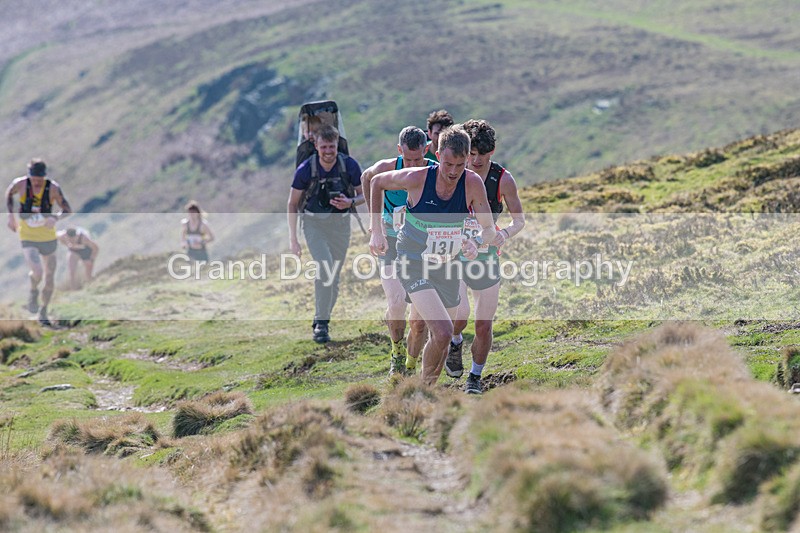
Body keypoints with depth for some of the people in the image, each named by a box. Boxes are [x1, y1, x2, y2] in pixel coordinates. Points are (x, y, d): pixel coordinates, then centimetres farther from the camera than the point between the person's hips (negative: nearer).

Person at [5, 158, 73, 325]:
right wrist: (11, 216, 2)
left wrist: (55, 218, -31)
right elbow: (9, 194, 10)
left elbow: (67, 210, -10)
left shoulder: (53, 188, -14)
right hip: (28, 238, -2)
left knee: (49, 278, 11)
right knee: (37, 272, -24)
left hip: (48, 237, 2)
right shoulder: (21, 184, -13)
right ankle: (33, 291, 11)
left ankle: (43, 311, 32)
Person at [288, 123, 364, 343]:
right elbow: (292, 204, -4)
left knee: (334, 277, 7)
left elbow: (364, 194, 1)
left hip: (340, 223, 2)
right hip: (314, 223, -2)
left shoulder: (350, 166, -12)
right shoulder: (305, 170, -15)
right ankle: (320, 323, -16)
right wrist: (293, 238, -5)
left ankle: (323, 320, 25)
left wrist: (351, 202, -22)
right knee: (325, 267, -22)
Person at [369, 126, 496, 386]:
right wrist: (376, 231, -4)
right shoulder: (417, 178, -20)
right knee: (443, 332, -22)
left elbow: (489, 229, -5)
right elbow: (377, 182, -1)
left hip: (446, 267, 4)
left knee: (440, 339, 14)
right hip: (413, 265, -4)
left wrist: (476, 241, -28)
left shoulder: (473, 184, -13)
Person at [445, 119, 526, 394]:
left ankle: (475, 377, 25)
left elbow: (519, 219, 1)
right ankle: (455, 342, 15)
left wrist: (504, 233, -22)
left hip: (486, 255, 1)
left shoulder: (503, 179, -7)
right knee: (460, 314, -21)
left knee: (484, 326, 2)